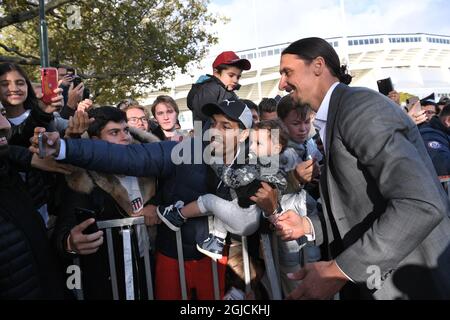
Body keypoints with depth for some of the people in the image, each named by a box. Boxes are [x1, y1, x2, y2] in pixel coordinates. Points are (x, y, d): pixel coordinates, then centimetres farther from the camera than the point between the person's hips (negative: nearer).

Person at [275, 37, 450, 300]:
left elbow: (421, 205, -30)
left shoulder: (358, 104, -18)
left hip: (414, 283, -9)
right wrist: (308, 226, 3)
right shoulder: (337, 116, 11)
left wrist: (339, 270, -25)